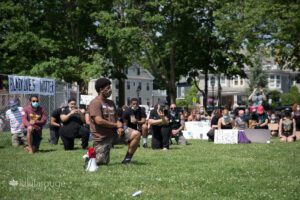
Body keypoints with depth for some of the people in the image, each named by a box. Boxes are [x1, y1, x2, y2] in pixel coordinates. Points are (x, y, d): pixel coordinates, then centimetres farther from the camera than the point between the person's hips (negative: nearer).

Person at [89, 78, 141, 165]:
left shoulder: (111, 103, 13)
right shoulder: (95, 103, -12)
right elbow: (99, 121, -22)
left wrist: (119, 127, -9)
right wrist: (116, 125, -10)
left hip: (115, 131, 6)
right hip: (102, 136, -6)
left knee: (136, 134, -12)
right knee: (101, 162, -7)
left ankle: (127, 159, -2)